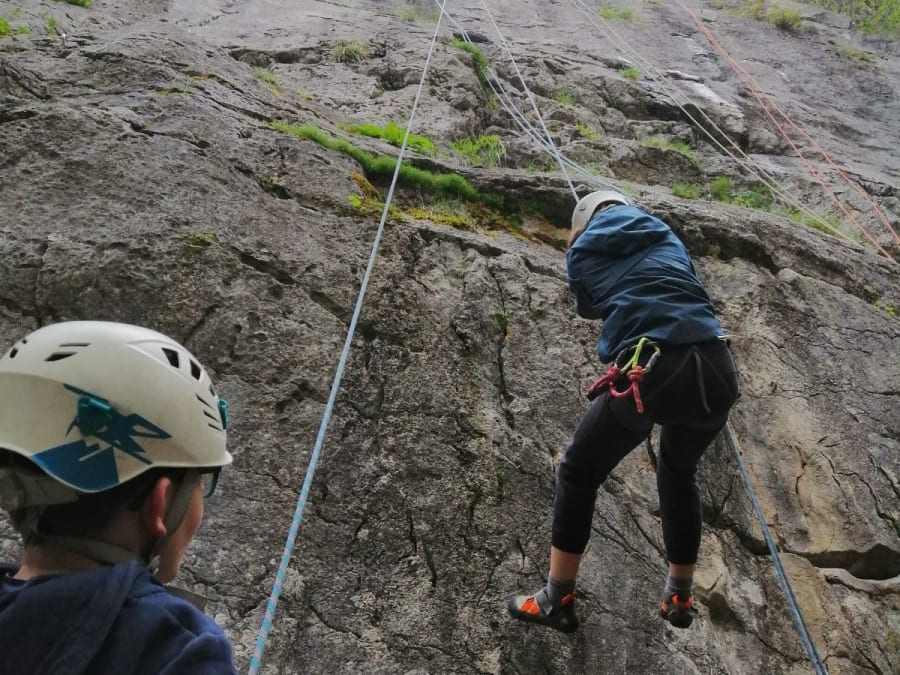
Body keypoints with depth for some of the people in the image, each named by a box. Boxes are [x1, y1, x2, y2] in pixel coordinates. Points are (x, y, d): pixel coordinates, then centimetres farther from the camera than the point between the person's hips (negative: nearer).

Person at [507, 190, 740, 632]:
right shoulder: (663, 234, 25)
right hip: (716, 369, 4)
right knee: (679, 473, 30)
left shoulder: (582, 250, 17)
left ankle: (557, 601, 20)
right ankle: (679, 599, 39)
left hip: (652, 372, -4)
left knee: (579, 472, 17)